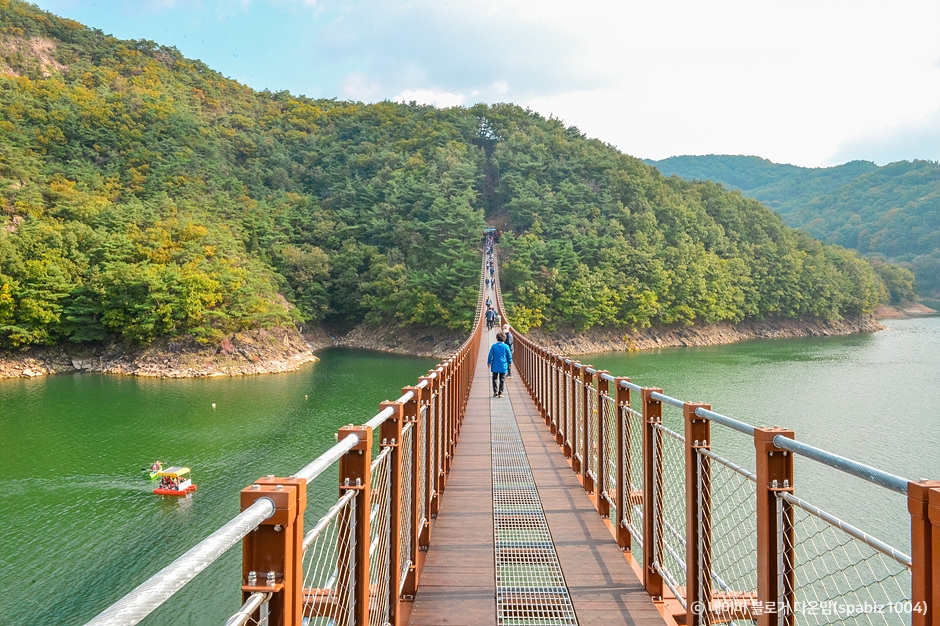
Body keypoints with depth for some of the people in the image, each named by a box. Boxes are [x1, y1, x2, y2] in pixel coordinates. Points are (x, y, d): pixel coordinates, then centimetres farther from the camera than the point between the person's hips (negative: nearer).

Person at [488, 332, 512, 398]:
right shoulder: (506, 346, -6)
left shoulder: (493, 346, -6)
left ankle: (495, 392, 5)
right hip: (503, 366, 0)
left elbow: (490, 355, -2)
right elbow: (509, 356, 2)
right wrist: (510, 363, 17)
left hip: (495, 366, 0)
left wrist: (489, 362, 12)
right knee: (502, 380, 5)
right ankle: (500, 393, 4)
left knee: (495, 379, 12)